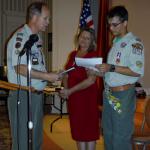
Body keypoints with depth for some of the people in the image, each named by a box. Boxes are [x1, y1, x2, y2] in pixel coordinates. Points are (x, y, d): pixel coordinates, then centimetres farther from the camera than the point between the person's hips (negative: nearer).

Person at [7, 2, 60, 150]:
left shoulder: (36, 37, 13)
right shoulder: (20, 36, -15)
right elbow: (20, 68, -24)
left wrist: (52, 75, 10)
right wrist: (47, 76, -21)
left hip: (37, 94, 9)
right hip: (22, 95, -9)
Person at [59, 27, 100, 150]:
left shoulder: (93, 56, -10)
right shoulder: (73, 54, 10)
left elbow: (91, 80, -20)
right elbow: (67, 74, 15)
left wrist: (70, 91, -19)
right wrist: (65, 89, -3)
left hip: (87, 97, -6)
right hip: (73, 97, 6)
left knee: (89, 129, 4)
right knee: (78, 128, 14)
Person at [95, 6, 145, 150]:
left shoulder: (134, 42, -10)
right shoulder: (115, 42, 15)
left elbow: (137, 71, -19)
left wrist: (111, 68, -21)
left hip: (123, 95, -8)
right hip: (108, 94, 8)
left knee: (121, 137, 0)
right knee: (108, 133, 17)